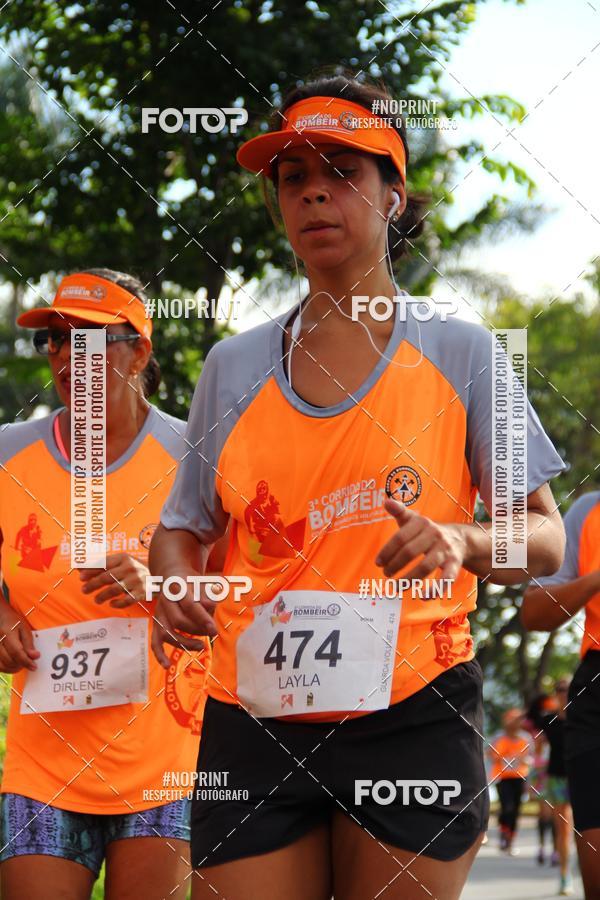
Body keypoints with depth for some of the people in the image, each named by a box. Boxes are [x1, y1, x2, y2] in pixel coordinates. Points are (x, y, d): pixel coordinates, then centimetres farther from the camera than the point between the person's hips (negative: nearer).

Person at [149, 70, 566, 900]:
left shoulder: (460, 355, 2)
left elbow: (546, 542, 2)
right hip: (254, 724, 2)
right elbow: (183, 527, 17)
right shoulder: (234, 366, 9)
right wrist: (175, 582, -6)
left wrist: (462, 542, -20)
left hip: (411, 716, -2)